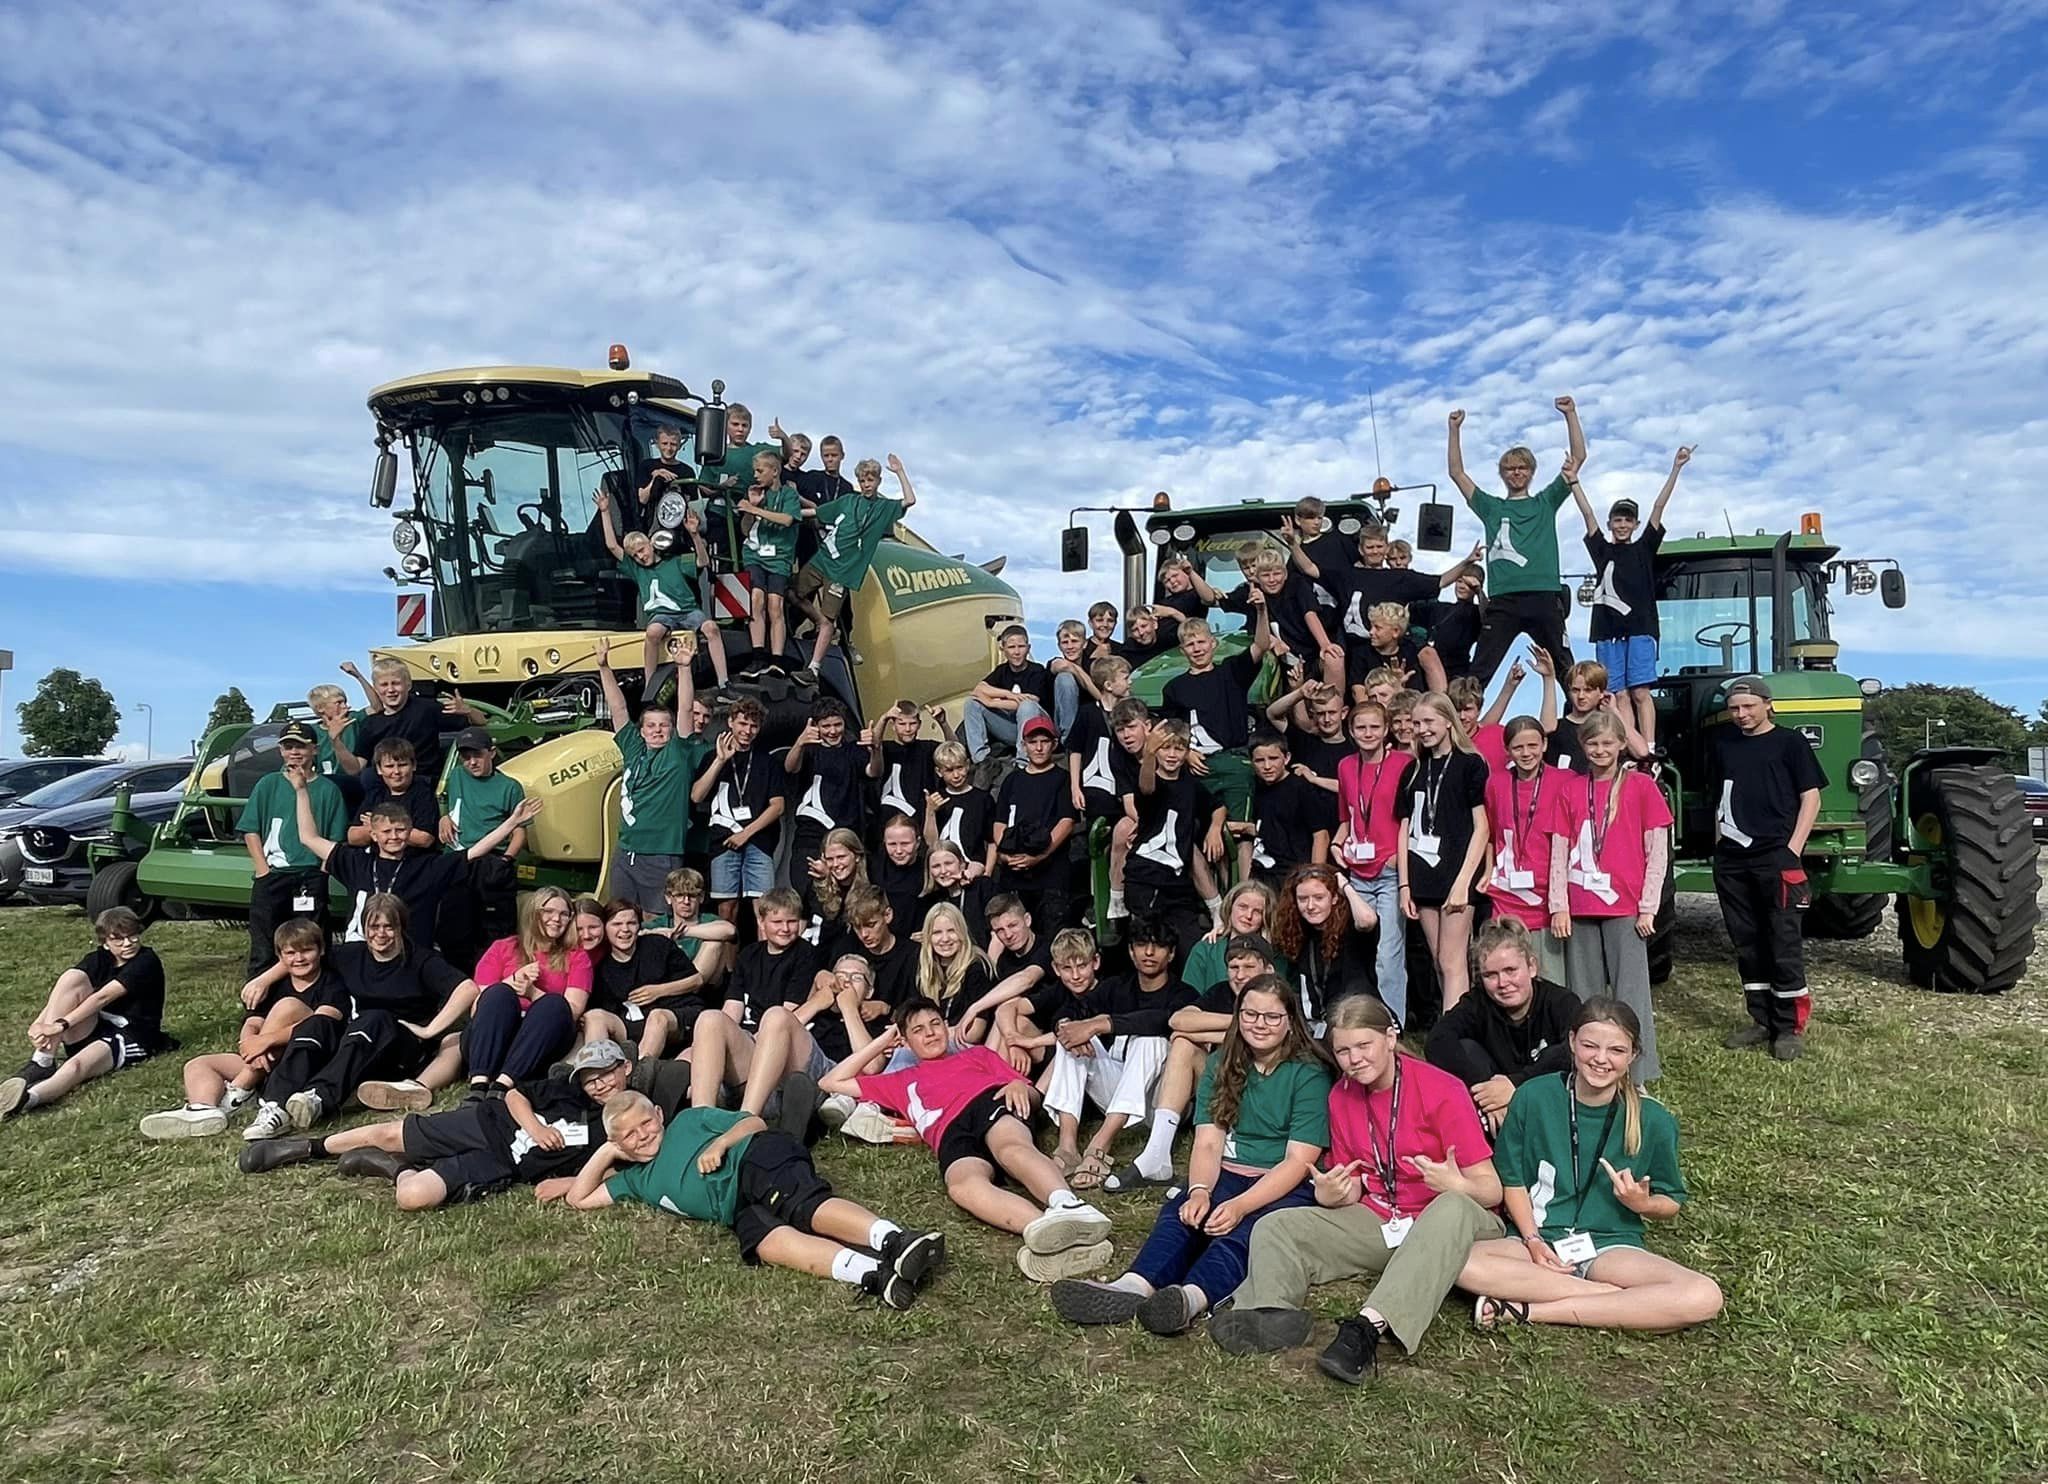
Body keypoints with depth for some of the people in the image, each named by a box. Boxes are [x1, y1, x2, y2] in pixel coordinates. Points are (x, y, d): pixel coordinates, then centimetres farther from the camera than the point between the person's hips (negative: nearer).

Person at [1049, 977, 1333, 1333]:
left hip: (1285, 1187, -4)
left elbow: (1298, 1161, -11)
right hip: (1226, 1176, 4)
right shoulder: (1222, 1068, 12)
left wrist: (1240, 1205, -25)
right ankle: (1133, 1287, -54)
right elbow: (1207, 1144, 2)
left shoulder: (1309, 1075, -3)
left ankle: (1192, 1297, -63)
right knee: (1180, 1212, -28)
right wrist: (1199, 1191, -20)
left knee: (1244, 1231, -36)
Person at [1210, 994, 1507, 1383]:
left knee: (1455, 1207, -39)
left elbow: (1491, 1190, -12)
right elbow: (1352, 1192, 10)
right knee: (1275, 1227, -11)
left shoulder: (1441, 1091, -13)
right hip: (1376, 1223, 5)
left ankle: (1368, 1327, -51)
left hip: (1442, 1226, -5)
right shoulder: (1341, 1096, 3)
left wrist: (1456, 1184, -34)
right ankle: (1273, 1313, -41)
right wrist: (1331, 1196, -14)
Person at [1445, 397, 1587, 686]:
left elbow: (1578, 458, 12)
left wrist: (1570, 415, 5)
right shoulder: (1491, 507, 17)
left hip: (1545, 596, 0)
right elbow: (1457, 473, 15)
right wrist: (1454, 429, 8)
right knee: (1479, 673, -4)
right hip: (1502, 600, 0)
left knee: (1567, 671, 4)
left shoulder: (1546, 503, 16)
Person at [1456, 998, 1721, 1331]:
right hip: (1538, 1240, -1)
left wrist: (1643, 1204, -13)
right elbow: (1513, 1179, 5)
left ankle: (1531, 1310, -23)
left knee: (1705, 1297, -29)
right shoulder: (1534, 1097, -4)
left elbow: (1671, 1204, 9)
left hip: (1611, 1246, 1)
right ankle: (1618, 1297, -20)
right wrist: (1532, 1239, -10)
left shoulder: (1654, 1121, -2)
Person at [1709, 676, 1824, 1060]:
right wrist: (1720, 842, 12)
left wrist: (1793, 848, -10)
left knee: (1784, 943, -3)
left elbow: (1811, 798, -2)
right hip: (1731, 859, 5)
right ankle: (1762, 1020, 18)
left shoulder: (1789, 743, 1)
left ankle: (1790, 1027, 3)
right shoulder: (1723, 744, 14)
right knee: (1747, 942, 9)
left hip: (1776, 856, -5)